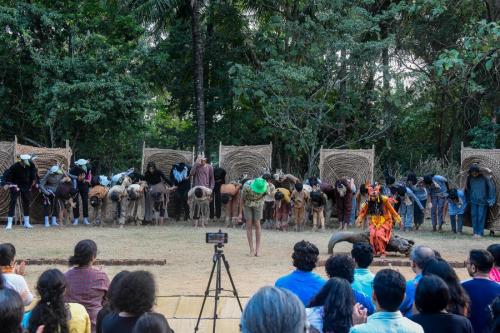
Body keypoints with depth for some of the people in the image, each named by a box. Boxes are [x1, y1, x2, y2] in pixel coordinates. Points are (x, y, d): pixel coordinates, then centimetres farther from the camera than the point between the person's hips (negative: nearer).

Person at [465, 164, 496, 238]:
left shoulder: (485, 177, -16)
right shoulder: (470, 178, -3)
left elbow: (491, 188, -11)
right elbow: (467, 189, 11)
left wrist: (491, 201, -12)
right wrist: (468, 200, 16)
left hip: (483, 201, -4)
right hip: (473, 201, 4)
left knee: (481, 217, -2)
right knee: (474, 216, 5)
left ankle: (480, 233, 6)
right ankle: (475, 232, 14)